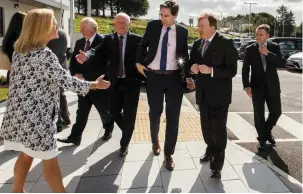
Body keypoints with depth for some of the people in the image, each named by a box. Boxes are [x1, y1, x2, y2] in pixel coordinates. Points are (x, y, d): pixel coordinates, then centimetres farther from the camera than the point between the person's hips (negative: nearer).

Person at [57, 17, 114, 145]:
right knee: (81, 111, 7)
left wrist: (86, 76, -19)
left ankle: (108, 128, 37)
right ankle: (75, 136, 12)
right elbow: (73, 61, 12)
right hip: (83, 83, 5)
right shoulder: (79, 42, 9)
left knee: (104, 109, 11)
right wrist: (76, 74, -8)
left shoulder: (103, 41, -13)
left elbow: (103, 64, -19)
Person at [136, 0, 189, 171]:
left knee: (173, 116, 1)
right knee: (155, 112, 13)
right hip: (154, 76, 1)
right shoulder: (153, 25, 2)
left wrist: (182, 61, -7)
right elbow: (143, 44, 13)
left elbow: (185, 53, 11)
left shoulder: (182, 31, 2)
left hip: (174, 77, 0)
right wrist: (139, 62, 5)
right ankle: (155, 140, 42)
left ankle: (169, 154, 15)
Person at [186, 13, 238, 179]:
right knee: (206, 126, 18)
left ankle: (217, 165, 11)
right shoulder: (197, 44, 8)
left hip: (219, 94, -6)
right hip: (203, 93, 6)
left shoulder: (226, 43, -11)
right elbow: (191, 62, 17)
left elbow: (232, 70, -15)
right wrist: (192, 66, -7)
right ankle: (210, 149, 42)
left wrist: (211, 70, -26)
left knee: (219, 129, 0)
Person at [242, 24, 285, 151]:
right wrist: (246, 86, -13)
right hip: (257, 86, -2)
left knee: (276, 112, 8)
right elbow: (245, 69, -3)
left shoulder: (274, 47, 3)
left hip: (272, 86, 2)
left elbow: (283, 63, -8)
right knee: (259, 115, 3)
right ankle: (262, 139, 20)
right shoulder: (250, 49, -1)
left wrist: (268, 53, -18)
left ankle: (267, 132, 35)